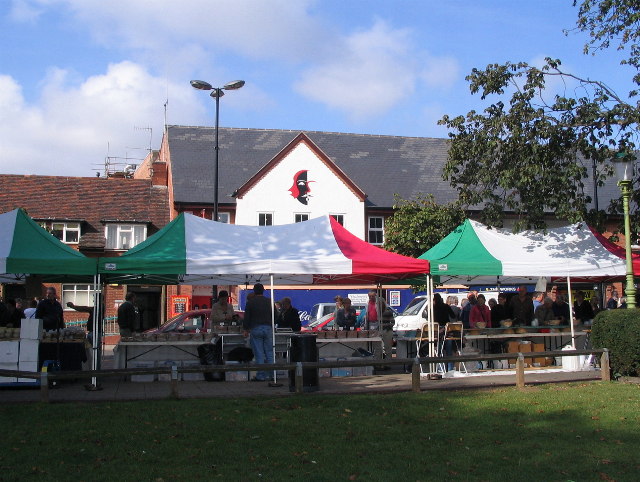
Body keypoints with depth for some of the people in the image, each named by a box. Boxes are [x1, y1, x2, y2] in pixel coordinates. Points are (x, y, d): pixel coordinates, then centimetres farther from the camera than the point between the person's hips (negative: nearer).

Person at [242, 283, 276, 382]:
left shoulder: (250, 302, -1)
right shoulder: (269, 301, 8)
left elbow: (246, 317, -2)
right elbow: (274, 316, 13)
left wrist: (246, 329, 5)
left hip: (255, 329, -3)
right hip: (268, 328, 3)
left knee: (259, 354, -2)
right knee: (269, 352, 7)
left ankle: (260, 376, -1)